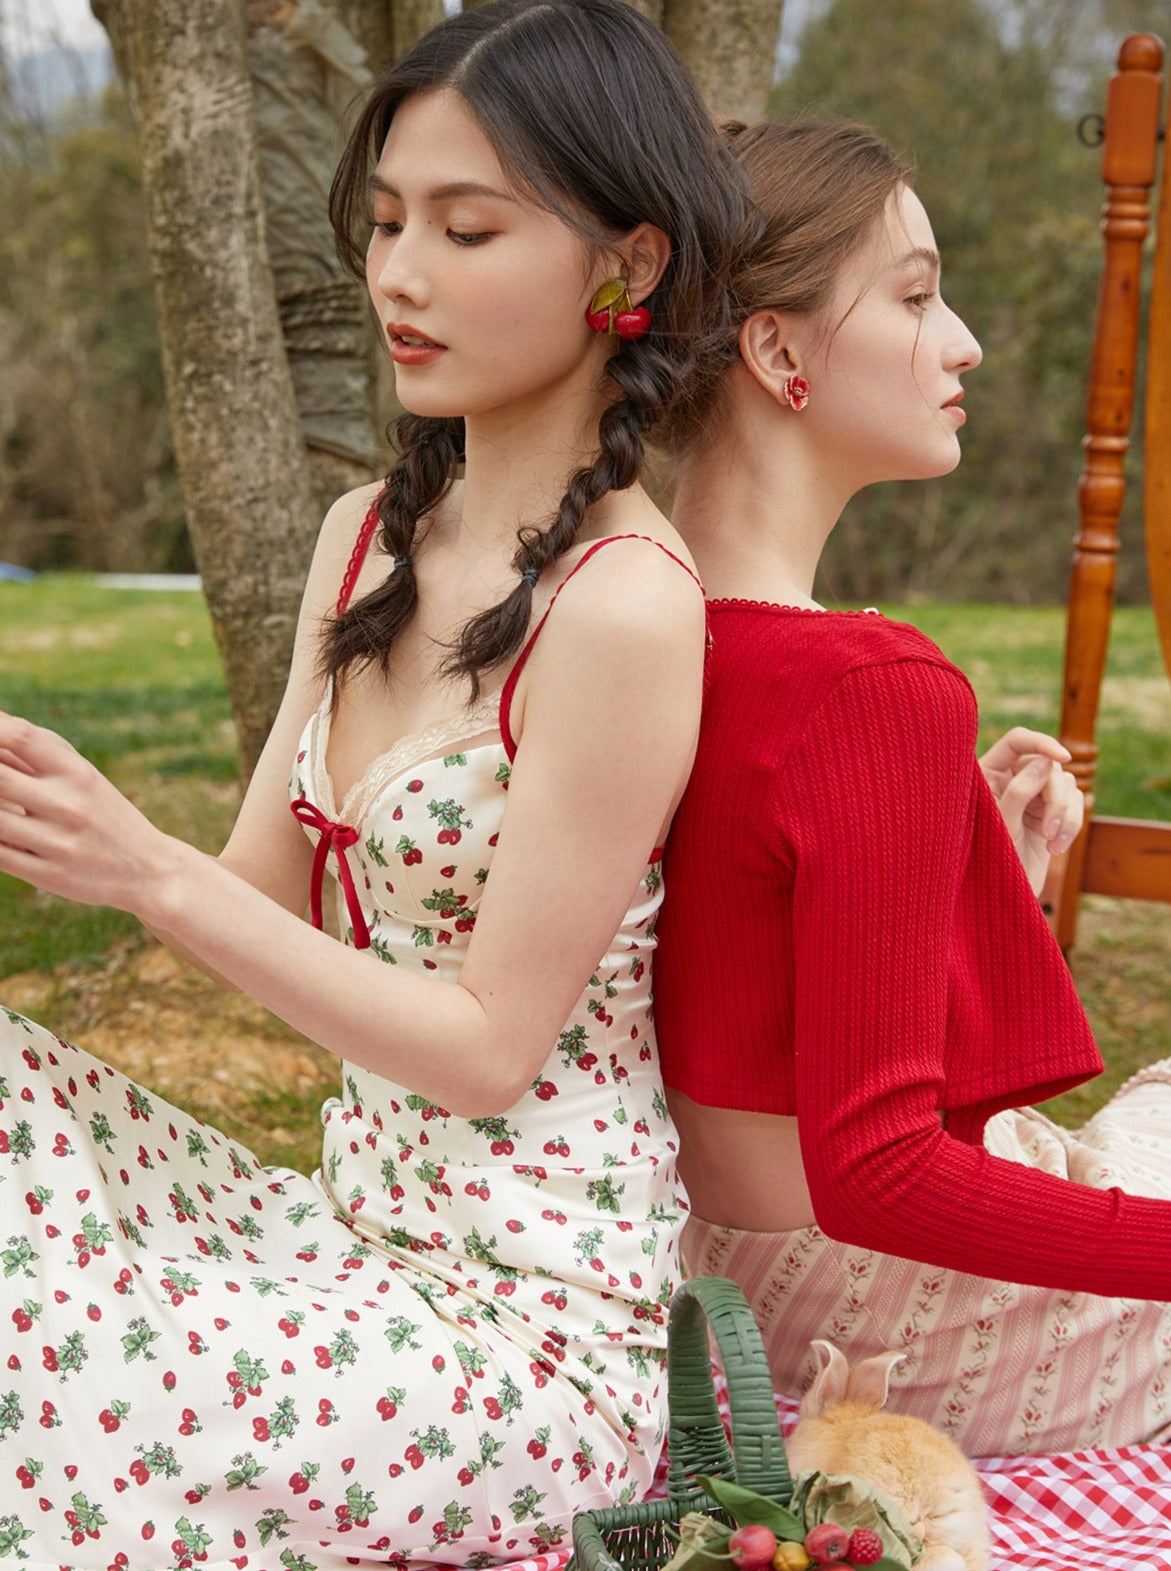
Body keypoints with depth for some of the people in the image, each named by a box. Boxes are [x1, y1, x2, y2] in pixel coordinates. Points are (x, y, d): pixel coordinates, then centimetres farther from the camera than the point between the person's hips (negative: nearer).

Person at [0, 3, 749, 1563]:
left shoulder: (620, 604, -19)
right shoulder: (369, 537, 6)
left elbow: (486, 1047, -17)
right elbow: (269, 895, 8)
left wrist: (150, 871, -20)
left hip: (537, 1318, -8)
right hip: (351, 1224, 8)